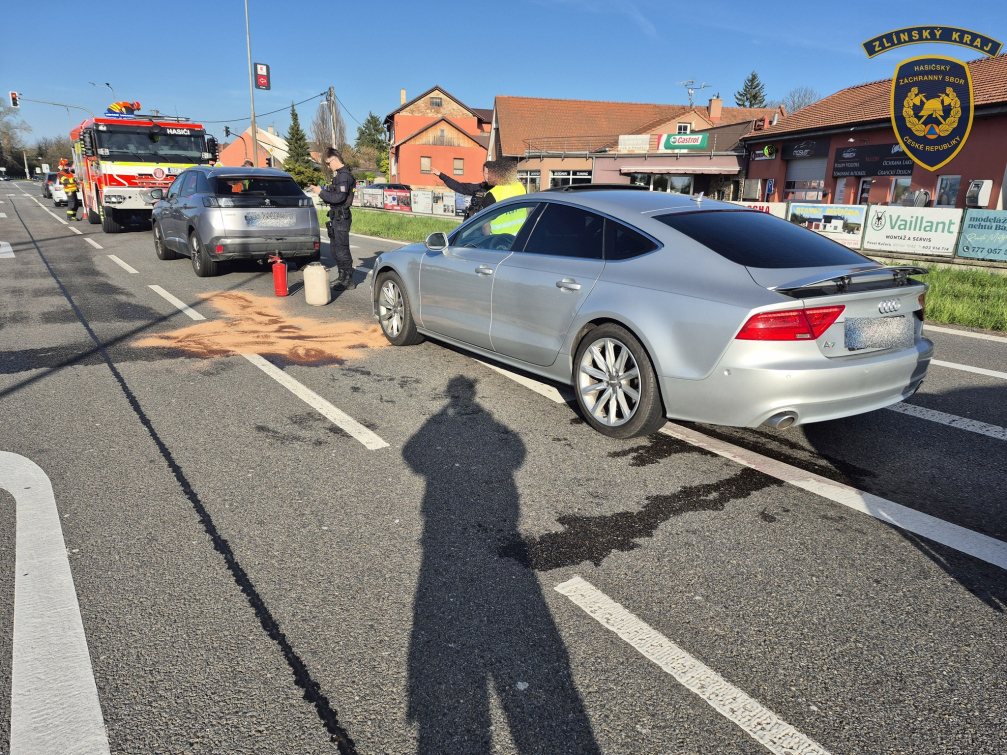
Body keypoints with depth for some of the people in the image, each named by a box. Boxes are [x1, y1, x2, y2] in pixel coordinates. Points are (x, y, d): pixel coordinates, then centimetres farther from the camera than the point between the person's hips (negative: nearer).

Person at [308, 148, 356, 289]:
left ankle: (349, 281, -3)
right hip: (336, 217, 11)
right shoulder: (339, 175, 17)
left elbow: (339, 197, -24)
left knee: (342, 250, -8)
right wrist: (321, 191, 10)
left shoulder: (344, 176, -16)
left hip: (341, 218, -11)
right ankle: (342, 277, 26)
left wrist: (321, 192, -15)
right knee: (334, 249, 17)